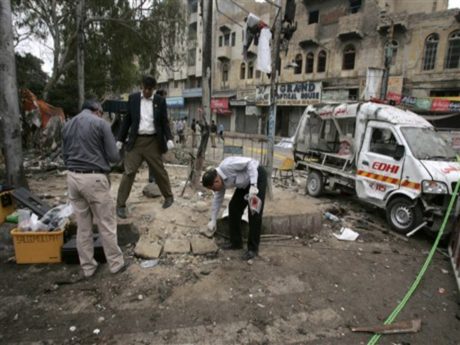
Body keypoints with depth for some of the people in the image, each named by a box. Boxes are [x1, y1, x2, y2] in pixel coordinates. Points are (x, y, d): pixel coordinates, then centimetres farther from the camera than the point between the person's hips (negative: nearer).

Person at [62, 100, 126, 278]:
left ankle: (87, 267, 24)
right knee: (106, 225, 6)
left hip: (72, 177, 6)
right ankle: (116, 264, 17)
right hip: (94, 178, -6)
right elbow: (114, 157, -7)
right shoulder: (100, 123, -5)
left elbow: (65, 155, 18)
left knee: (83, 226, 14)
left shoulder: (67, 125, 13)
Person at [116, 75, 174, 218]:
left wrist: (169, 138, -10)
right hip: (136, 141, 0)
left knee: (159, 171, 10)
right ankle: (120, 205, 5)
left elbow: (164, 121, 5)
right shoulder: (133, 98, 5)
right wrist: (120, 139, 4)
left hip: (153, 141, 0)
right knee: (129, 172, -3)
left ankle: (169, 196, 30)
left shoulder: (160, 101, 3)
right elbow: (127, 120, 8)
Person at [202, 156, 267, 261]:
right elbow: (217, 200, 6)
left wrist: (253, 185, -36)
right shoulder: (220, 180, -7)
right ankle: (236, 242, 15)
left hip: (257, 176, -8)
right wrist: (213, 220, 12)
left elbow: (250, 163, -30)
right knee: (233, 207, 3)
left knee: (254, 213, -10)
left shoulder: (227, 166, -32)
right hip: (245, 183, 8)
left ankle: (253, 248, 0)